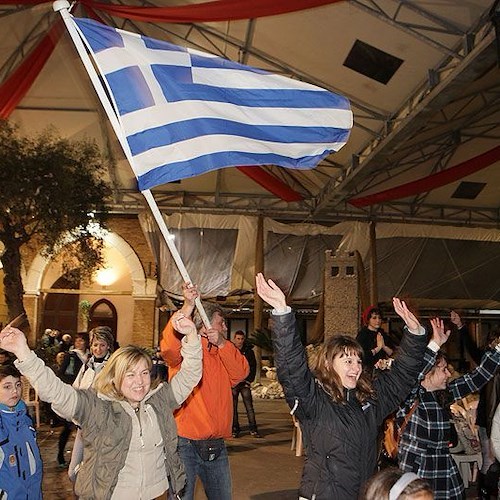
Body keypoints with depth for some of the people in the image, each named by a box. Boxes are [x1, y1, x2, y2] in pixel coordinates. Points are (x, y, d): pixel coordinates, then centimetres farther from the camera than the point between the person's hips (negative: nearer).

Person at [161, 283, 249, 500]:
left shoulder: (223, 353, 13)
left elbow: (241, 372, -4)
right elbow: (169, 346, -29)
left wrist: (222, 343, -17)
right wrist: (188, 305, -38)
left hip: (216, 446, 6)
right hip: (185, 444, -6)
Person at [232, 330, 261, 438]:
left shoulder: (249, 351, 7)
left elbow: (253, 367, 11)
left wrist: (249, 380, 1)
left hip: (245, 383, 1)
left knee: (249, 407, -3)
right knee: (233, 408, 3)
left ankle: (253, 429, 1)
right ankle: (235, 430, 11)